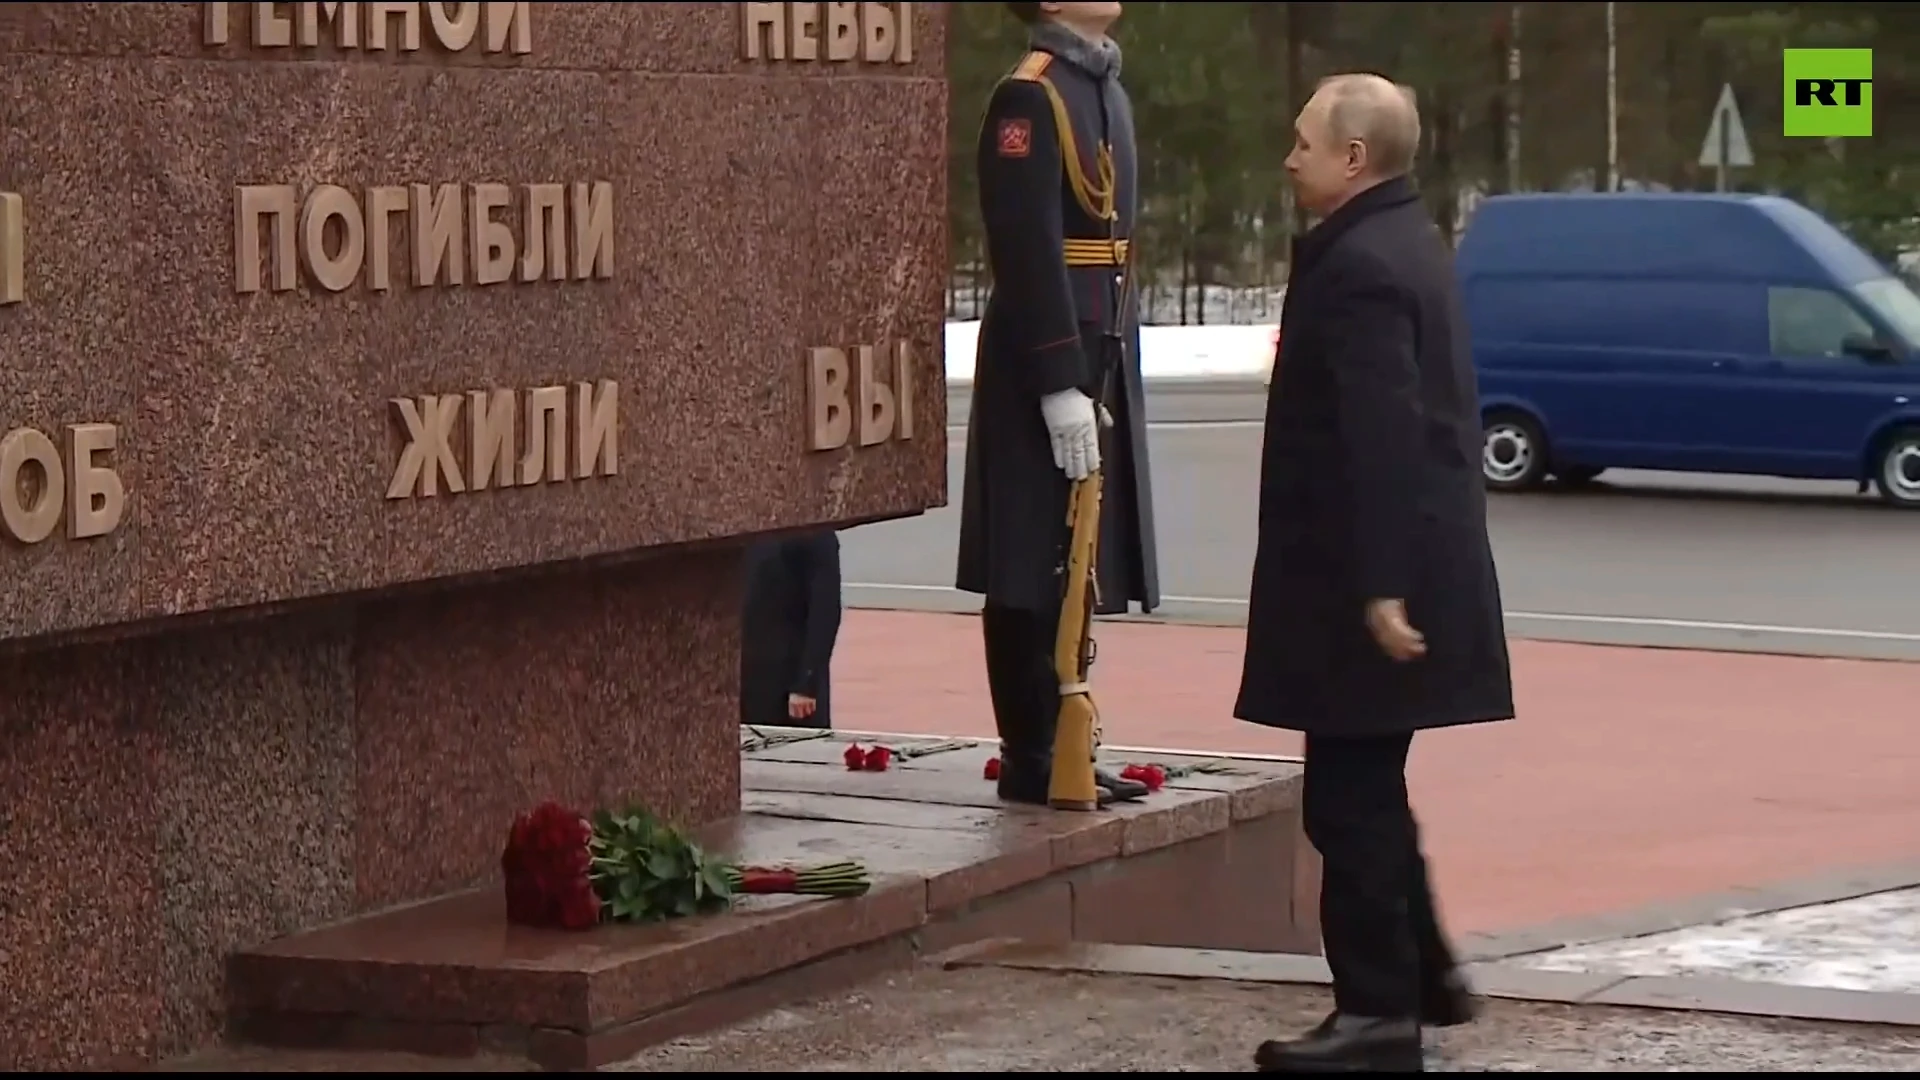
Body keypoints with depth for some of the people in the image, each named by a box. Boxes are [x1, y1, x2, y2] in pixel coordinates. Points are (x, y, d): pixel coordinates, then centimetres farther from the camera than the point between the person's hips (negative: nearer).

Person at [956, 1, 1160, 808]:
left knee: (1078, 571, 13)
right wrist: (1062, 391, -21)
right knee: (1034, 579, -3)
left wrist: (1113, 376, 18)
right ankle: (1031, 761, 2)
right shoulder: (1031, 97, -14)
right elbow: (1027, 254, -19)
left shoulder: (1105, 89, 15)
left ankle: (1062, 748, 20)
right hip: (1043, 370, -9)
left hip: (1101, 356, 9)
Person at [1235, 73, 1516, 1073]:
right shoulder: (1407, 243, 14)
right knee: (1367, 791, 20)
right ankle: (1423, 970, 29)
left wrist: (1380, 588, -25)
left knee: (1351, 801, -4)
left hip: (1361, 580, -10)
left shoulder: (1359, 265, -18)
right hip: (1405, 566, 10)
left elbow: (1383, 438, -24)